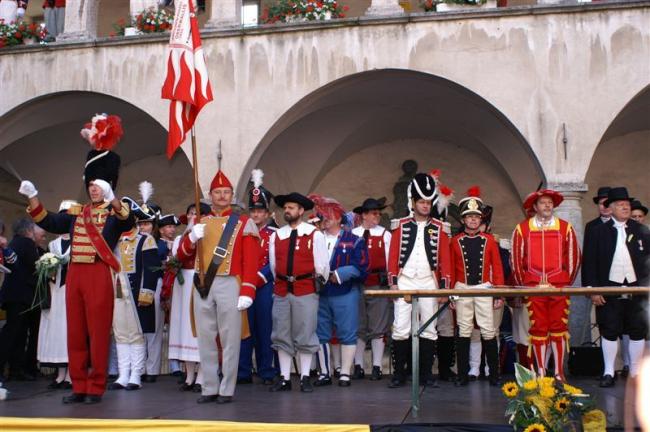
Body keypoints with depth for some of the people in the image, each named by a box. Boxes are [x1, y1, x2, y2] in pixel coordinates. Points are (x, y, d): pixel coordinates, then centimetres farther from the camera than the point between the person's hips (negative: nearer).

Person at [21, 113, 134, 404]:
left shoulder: (115, 212, -1)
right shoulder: (76, 212, 16)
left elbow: (127, 222, -23)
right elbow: (48, 222, 18)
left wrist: (111, 198, -39)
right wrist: (33, 196, 7)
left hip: (99, 275, -6)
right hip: (75, 274, 6)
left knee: (98, 331, -2)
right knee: (75, 331, 8)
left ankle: (96, 388, 6)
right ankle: (79, 386, 16)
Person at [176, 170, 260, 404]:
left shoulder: (244, 223, 2)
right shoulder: (200, 223, 16)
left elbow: (251, 261, -5)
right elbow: (182, 255, 12)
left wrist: (247, 292, -14)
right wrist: (192, 237, -8)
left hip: (229, 286, -4)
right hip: (202, 286, 4)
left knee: (229, 339, -1)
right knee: (205, 339, 6)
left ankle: (227, 390, 6)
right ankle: (209, 388, 14)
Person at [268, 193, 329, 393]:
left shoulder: (315, 235, -1)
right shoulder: (276, 236, 9)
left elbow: (322, 265, 4)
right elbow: (273, 265, 13)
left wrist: (318, 284, 13)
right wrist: (281, 282, 13)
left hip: (306, 291, -3)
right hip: (281, 291, 4)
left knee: (305, 335, 2)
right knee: (281, 335, 6)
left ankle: (305, 378, 11)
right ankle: (284, 378, 14)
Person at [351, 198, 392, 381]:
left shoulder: (385, 235, 5)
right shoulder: (352, 235, 6)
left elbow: (390, 260, 2)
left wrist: (389, 281, -4)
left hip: (378, 286, 0)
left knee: (378, 328, 2)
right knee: (358, 328, 5)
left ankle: (377, 367, 9)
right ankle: (358, 366, 13)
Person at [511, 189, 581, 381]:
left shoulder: (565, 227, 6)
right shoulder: (522, 229, 4)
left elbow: (574, 257, 9)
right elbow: (516, 259, 6)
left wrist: (567, 282, 7)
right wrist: (523, 285, 6)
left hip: (559, 288, 1)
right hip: (533, 288, 0)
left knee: (559, 329, 2)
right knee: (538, 330, 2)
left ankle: (559, 373, 10)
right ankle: (541, 373, 10)